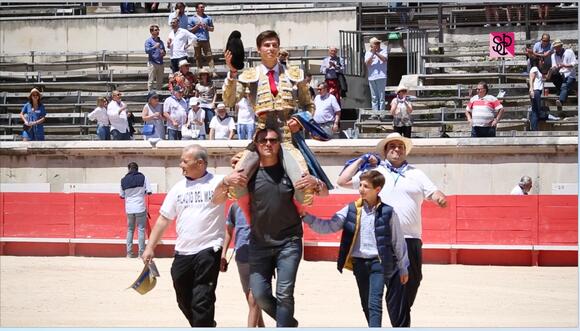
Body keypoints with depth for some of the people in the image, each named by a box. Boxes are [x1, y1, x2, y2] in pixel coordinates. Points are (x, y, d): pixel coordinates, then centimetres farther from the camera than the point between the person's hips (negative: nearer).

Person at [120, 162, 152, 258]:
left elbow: (122, 196, 8)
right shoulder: (142, 177, -4)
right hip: (140, 208, -2)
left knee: (130, 230, 14)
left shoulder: (124, 180, 3)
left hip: (129, 208, 2)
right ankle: (141, 253, 2)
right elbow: (149, 191, -6)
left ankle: (129, 253, 13)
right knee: (141, 230, 4)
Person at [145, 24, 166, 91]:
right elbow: (147, 50, -12)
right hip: (152, 63, -6)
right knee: (151, 81, -6)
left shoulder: (160, 41, 16)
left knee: (160, 81, 8)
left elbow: (164, 51, 24)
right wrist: (155, 47, -23)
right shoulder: (148, 41, 0)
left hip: (160, 63, 6)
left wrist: (163, 53, 1)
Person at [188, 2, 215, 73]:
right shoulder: (192, 19, 6)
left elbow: (212, 29, 15)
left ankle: (213, 71, -11)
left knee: (209, 56, -6)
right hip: (197, 40, -1)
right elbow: (189, 30, 3)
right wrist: (197, 26, -10)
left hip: (206, 40, 1)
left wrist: (207, 27, -5)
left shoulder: (208, 18, 12)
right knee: (198, 57, 3)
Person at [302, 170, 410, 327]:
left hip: (378, 263, -4)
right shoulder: (351, 210, 3)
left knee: (374, 303, -13)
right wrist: (306, 217, -17)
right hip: (359, 263, 4)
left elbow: (398, 242, 2)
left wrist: (403, 269, 6)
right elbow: (329, 226, -4)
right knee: (366, 304, 10)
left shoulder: (388, 212, -4)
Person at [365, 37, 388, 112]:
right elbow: (367, 63, -2)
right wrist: (372, 54, -11)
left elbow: (384, 59, -9)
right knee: (374, 98, 6)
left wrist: (376, 53, -11)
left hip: (381, 77, -2)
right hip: (371, 77, 2)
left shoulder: (383, 51, 8)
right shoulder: (368, 53, 12)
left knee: (381, 97, -6)